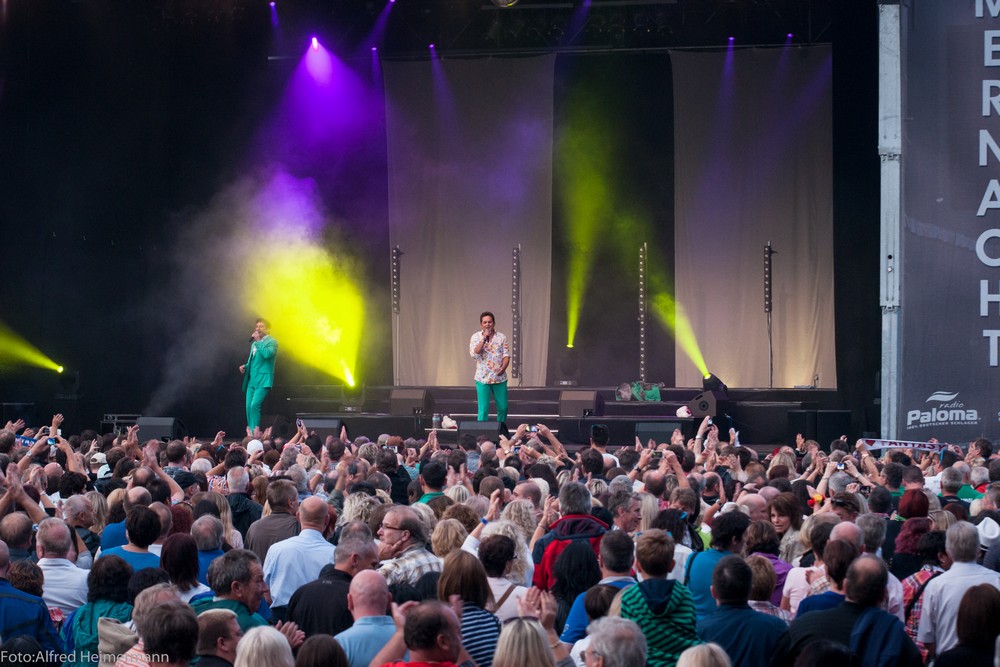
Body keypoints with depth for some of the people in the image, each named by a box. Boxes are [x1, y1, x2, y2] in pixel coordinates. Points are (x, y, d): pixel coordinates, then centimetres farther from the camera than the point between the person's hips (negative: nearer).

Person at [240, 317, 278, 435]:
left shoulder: (272, 342, -2)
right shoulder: (254, 343, 22)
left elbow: (267, 354, -22)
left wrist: (258, 341, -15)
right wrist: (245, 366, 11)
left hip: (263, 380, -8)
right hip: (251, 380, 8)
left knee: (254, 405, -20)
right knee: (249, 407, 3)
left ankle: (255, 430, -16)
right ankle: (251, 433, 8)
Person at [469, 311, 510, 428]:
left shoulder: (501, 337, 5)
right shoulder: (476, 337, 2)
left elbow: (506, 355, 2)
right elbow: (474, 353, -13)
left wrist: (503, 368, -15)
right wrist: (484, 338, -16)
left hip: (500, 377, 2)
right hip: (483, 378, -2)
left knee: (503, 407, 6)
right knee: (483, 408, -3)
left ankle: (501, 429, 22)